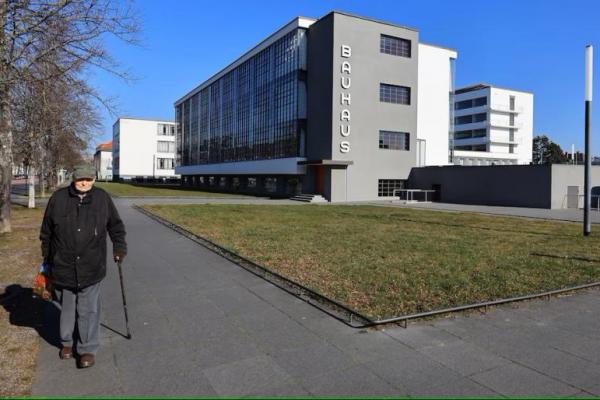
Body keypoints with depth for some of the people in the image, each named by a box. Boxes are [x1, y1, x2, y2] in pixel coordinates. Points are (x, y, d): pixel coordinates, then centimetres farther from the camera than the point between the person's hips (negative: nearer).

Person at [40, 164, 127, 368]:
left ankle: (88, 349, 14)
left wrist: (119, 247, 5)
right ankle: (66, 342, 35)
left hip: (91, 267, -1)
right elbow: (46, 231, 8)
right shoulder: (58, 198, -1)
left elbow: (116, 226, 11)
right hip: (63, 266, 1)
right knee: (66, 308, 16)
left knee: (88, 310, 3)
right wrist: (47, 257, 12)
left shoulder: (103, 198, -1)